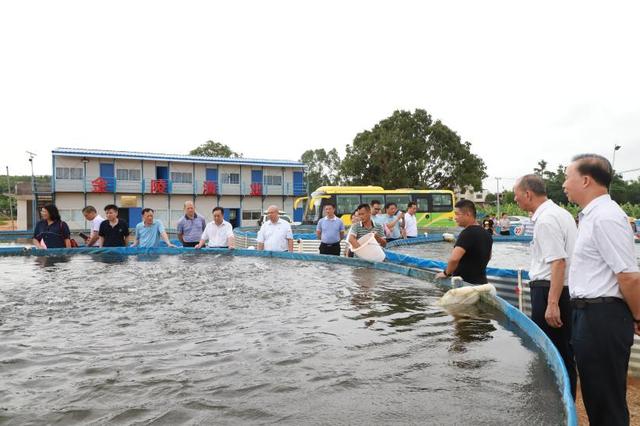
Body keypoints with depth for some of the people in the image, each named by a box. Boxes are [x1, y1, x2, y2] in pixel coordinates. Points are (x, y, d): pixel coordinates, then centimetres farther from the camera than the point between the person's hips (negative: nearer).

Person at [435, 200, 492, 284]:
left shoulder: (467, 233, -20)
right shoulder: (486, 234, 10)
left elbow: (454, 259, -32)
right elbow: (488, 257, 26)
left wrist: (446, 273, -16)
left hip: (464, 283, -9)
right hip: (481, 281, 9)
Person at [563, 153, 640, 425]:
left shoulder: (605, 217, -20)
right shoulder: (593, 215, 12)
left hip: (602, 318, -10)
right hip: (590, 315, 10)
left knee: (607, 403, 4)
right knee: (595, 396, 21)